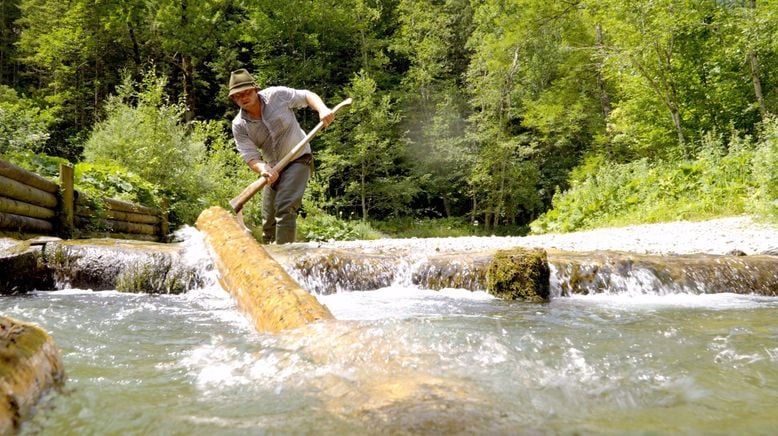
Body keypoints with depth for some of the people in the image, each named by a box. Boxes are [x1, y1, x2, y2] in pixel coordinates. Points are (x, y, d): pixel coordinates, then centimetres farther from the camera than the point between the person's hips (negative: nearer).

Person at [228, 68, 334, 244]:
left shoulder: (277, 95, -15)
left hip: (298, 159, -5)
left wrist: (322, 109, -26)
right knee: (268, 221, 11)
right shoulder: (239, 126, -10)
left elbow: (307, 96, -6)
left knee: (285, 208, -23)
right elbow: (251, 157, -17)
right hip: (274, 169, 5)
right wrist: (263, 168, -39)